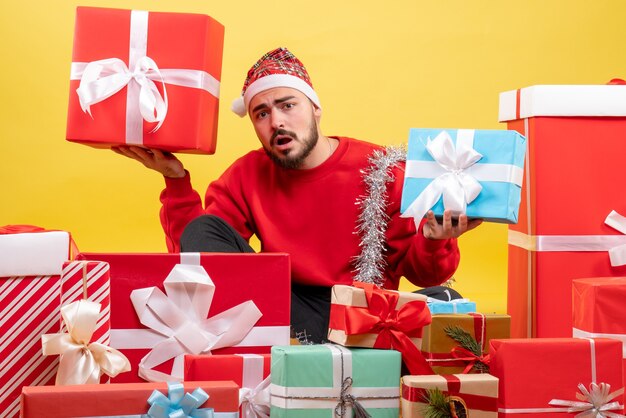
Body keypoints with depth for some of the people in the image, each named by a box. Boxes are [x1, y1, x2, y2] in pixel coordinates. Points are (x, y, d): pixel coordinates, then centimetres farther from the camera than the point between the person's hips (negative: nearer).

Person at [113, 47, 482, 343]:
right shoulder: (247, 175, 6)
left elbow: (417, 272, 0)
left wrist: (433, 242, -22)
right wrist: (177, 182, -8)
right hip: (285, 311, 3)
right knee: (202, 229, -13)